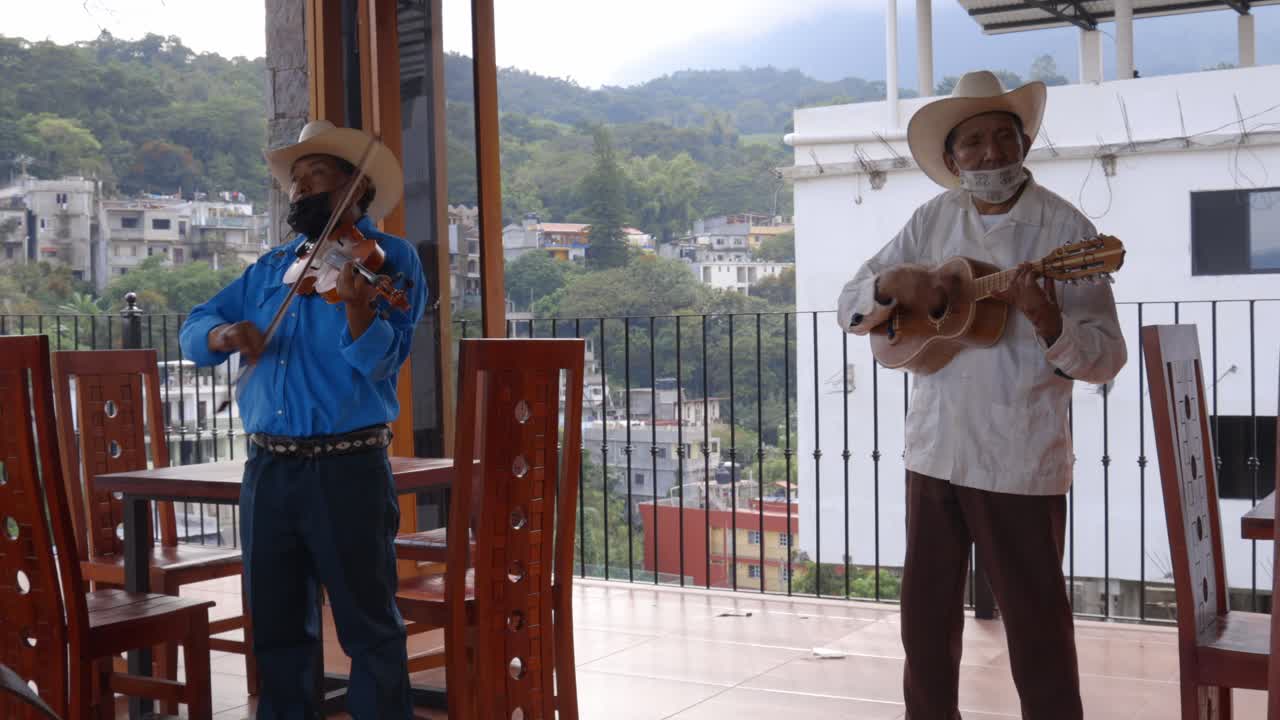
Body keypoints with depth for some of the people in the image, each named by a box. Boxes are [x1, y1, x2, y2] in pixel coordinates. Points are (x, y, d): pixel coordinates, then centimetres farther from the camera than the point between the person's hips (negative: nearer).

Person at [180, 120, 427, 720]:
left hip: (347, 469, -5)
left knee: (368, 626, 1)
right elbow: (193, 330, 12)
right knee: (277, 626, 13)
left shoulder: (389, 259, -1)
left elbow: (380, 359, -13)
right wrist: (224, 334, -10)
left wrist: (357, 306, -33)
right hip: (267, 469, 6)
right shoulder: (271, 268, 16)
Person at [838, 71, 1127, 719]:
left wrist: (1049, 323, -31)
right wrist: (894, 283, -14)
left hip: (1021, 462, -5)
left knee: (1036, 627, 5)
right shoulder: (932, 221, 5)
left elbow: (1108, 357, -11)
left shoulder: (1064, 229, -8)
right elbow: (849, 307, 8)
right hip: (933, 451, 5)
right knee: (925, 618, 16)